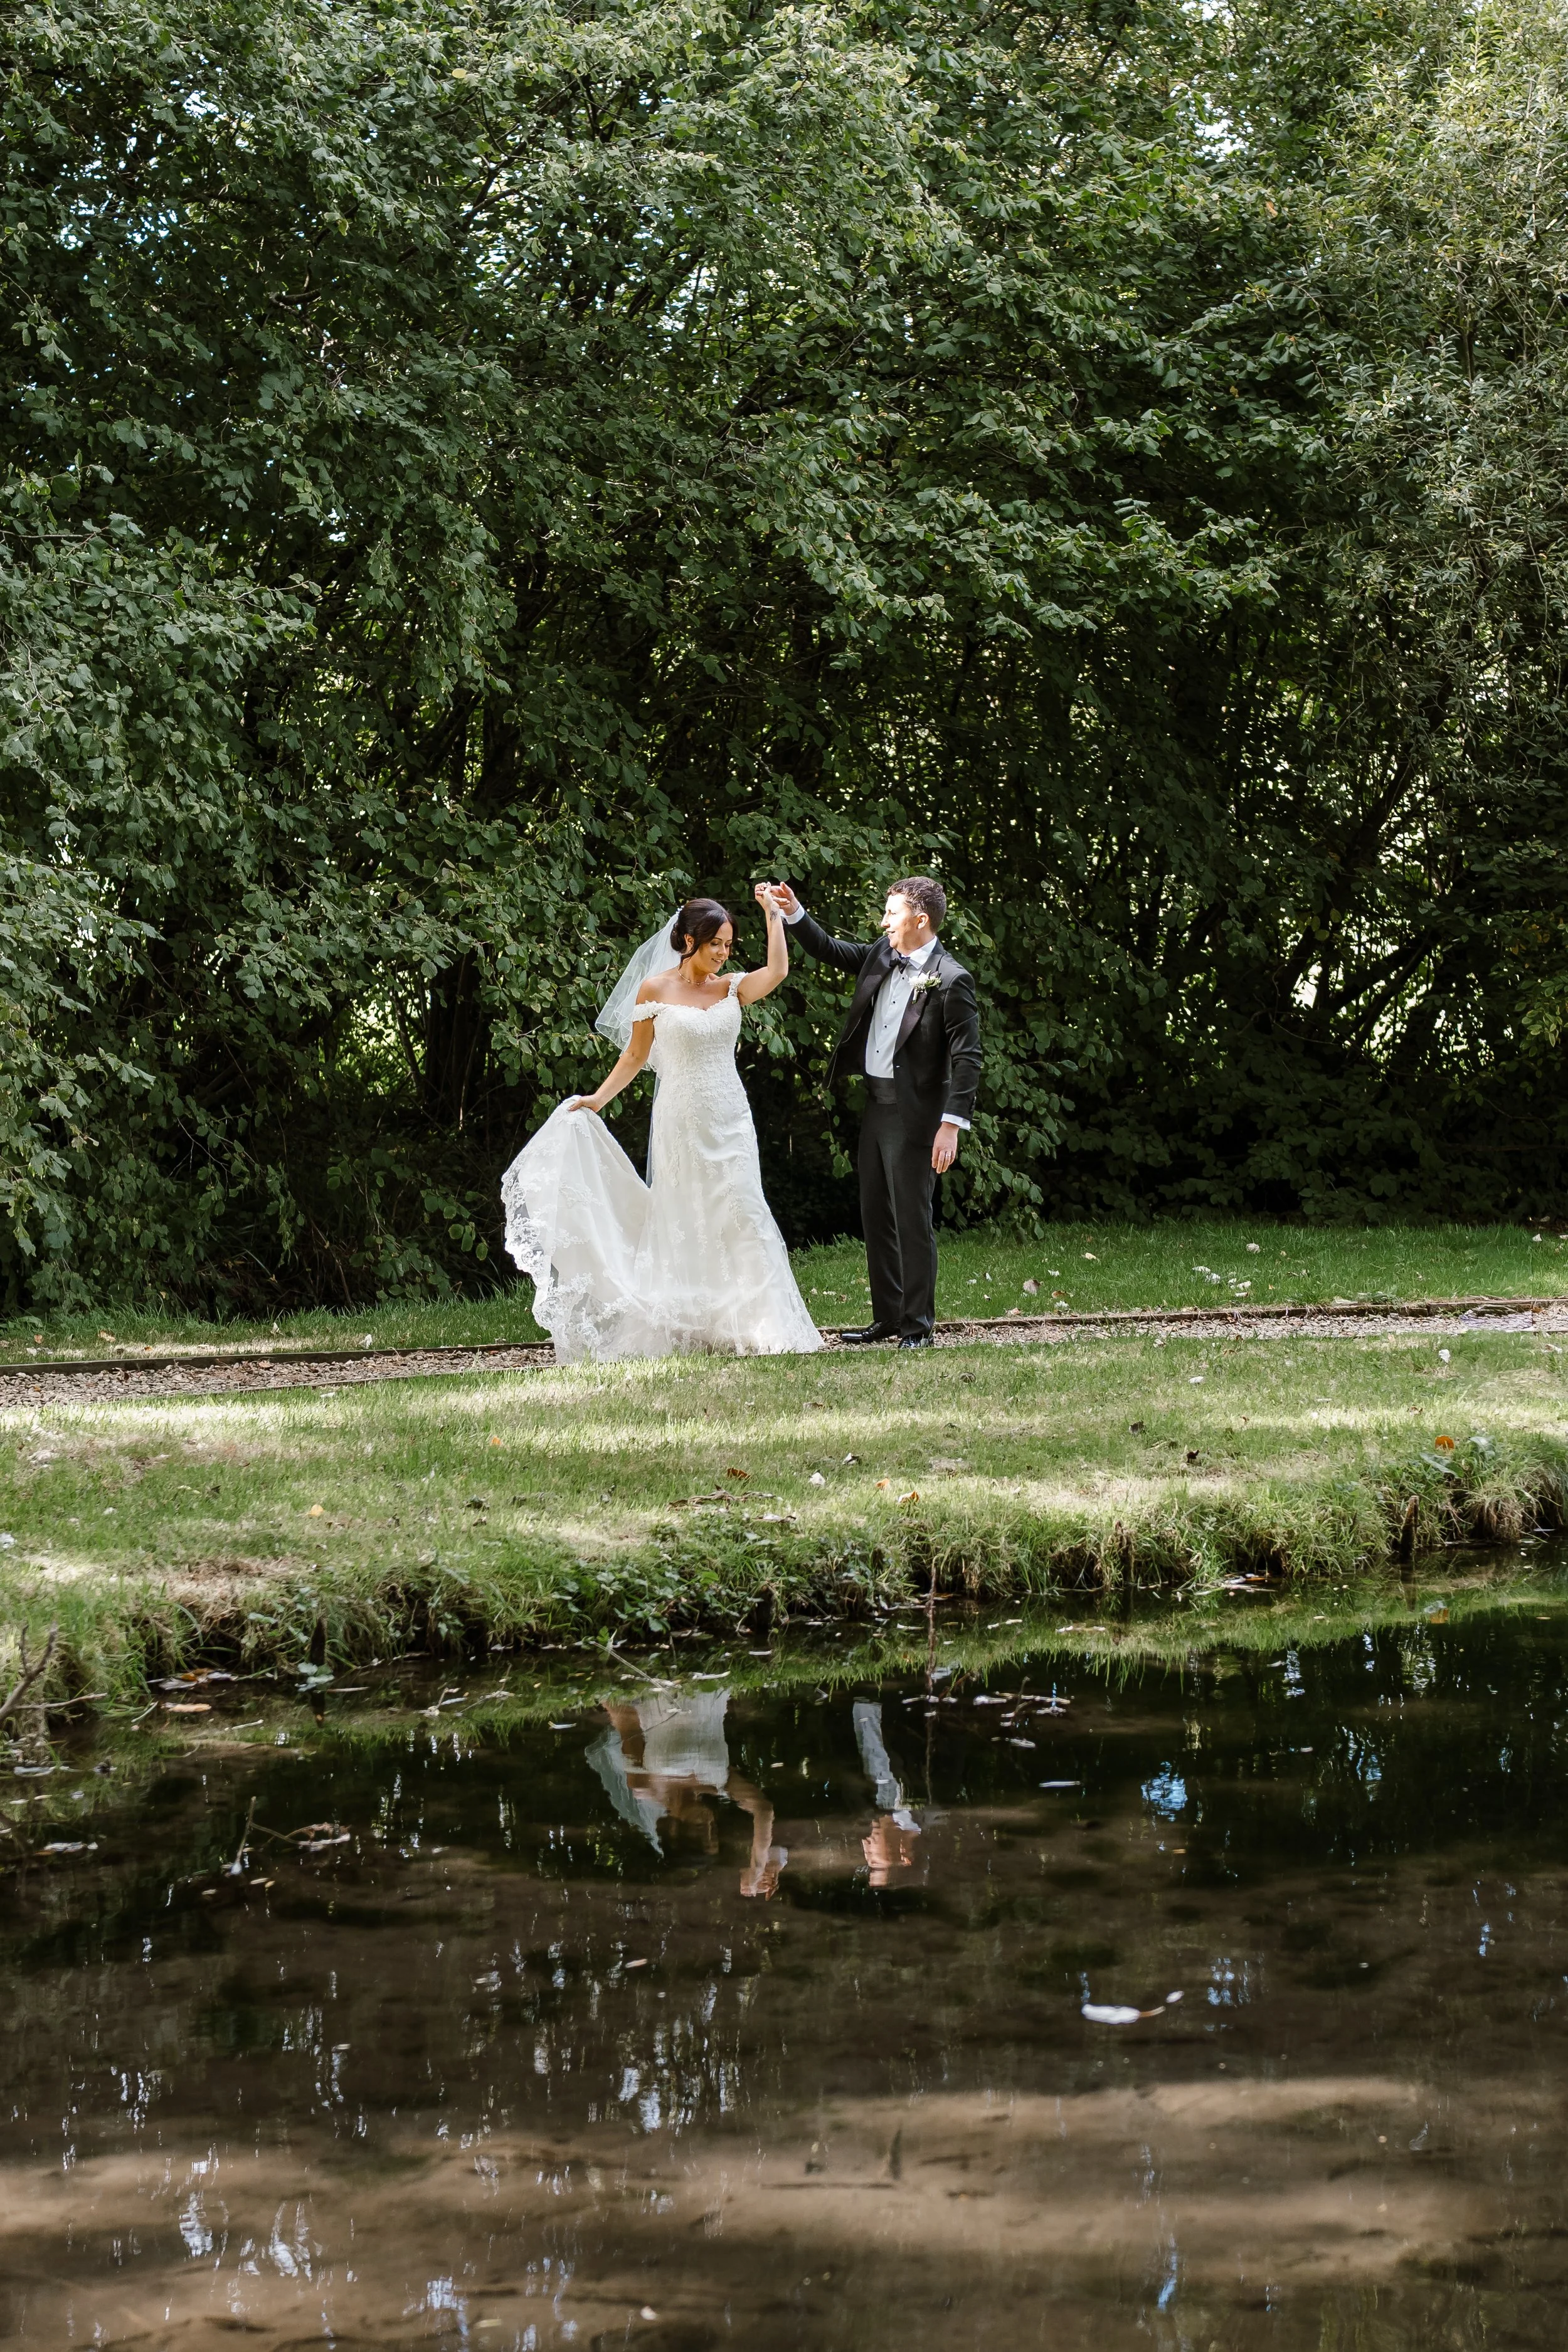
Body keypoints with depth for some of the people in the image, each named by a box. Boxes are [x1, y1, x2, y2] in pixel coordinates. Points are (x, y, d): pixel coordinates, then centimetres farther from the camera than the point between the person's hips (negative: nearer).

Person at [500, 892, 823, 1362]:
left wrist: (773, 914, -12)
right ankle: (682, 1329, 10)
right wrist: (597, 1099, -2)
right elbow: (635, 1055, 4)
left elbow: (778, 970, -13)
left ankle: (758, 1325, -3)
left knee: (741, 1214, -5)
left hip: (730, 1121, 2)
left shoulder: (732, 988, 4)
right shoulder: (654, 989, -2)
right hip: (680, 1123, -2)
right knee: (682, 1221, 3)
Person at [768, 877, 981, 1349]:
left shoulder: (951, 980, -15)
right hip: (875, 1103, 8)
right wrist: (793, 913, 6)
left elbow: (967, 1057, -18)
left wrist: (952, 1124, -24)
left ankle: (917, 1325, 7)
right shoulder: (883, 955, 7)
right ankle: (887, 1317, 24)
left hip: (914, 1114, -8)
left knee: (912, 1220, -2)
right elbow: (828, 951, 22)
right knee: (875, 1217, 14)